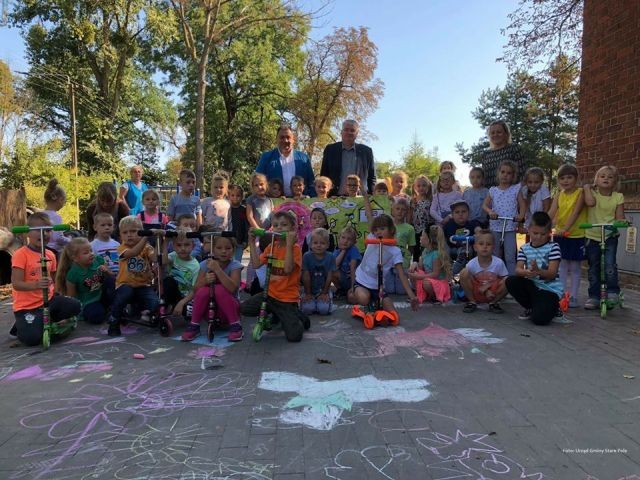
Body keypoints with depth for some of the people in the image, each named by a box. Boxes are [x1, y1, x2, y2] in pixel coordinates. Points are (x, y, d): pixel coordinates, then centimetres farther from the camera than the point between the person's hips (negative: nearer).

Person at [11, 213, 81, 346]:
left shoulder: (50, 255, 8)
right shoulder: (20, 254, -13)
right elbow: (16, 284, -20)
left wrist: (60, 298, 9)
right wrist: (35, 285, -38)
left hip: (48, 300, 6)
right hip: (26, 306, -6)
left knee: (74, 306, -13)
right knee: (32, 339, -22)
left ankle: (43, 322, 6)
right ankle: (22, 326, 15)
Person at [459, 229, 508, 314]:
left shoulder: (499, 262, -12)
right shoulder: (471, 264, -13)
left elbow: (503, 279, -5)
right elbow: (467, 279, -9)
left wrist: (488, 286, -18)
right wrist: (484, 291, -18)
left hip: (493, 293, 0)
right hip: (476, 293, 0)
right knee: (464, 272, -25)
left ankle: (493, 303, 1)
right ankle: (472, 302, -3)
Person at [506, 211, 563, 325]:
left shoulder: (553, 247, -8)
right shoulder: (524, 249, 3)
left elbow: (552, 273, -17)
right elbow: (518, 270, -11)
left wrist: (538, 271, -39)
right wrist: (526, 272, -36)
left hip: (550, 289, -5)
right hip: (532, 286, 5)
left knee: (539, 319, -24)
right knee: (511, 281, -21)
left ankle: (553, 307, 16)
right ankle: (531, 308, 4)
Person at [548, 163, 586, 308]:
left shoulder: (580, 193, -8)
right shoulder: (559, 195, 3)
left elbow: (575, 213, -19)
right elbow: (551, 213, -7)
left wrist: (565, 228, -32)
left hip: (577, 235, -3)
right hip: (560, 235, 4)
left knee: (575, 267, 6)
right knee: (563, 266, 9)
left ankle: (573, 296, 14)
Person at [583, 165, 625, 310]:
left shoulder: (618, 197, -1)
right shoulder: (592, 192, -2)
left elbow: (620, 217, -5)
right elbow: (590, 202, -25)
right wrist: (587, 188, -12)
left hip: (610, 236, -1)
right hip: (592, 236, 1)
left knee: (609, 265, -17)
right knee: (593, 268, 8)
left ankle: (612, 292, 3)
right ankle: (594, 297, 17)